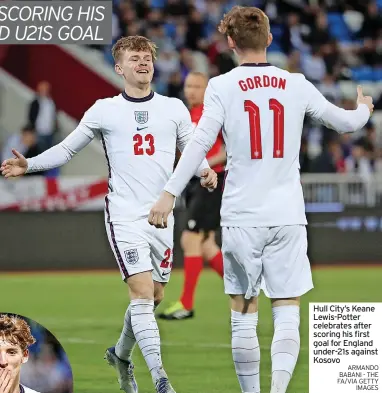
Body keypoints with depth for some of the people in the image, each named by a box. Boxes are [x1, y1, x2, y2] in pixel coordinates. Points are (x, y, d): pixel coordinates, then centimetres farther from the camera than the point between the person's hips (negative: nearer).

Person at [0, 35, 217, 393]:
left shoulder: (174, 108, 8)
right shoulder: (104, 111, 3)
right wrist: (29, 165, -3)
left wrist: (205, 172, -9)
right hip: (124, 216, -3)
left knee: (153, 297, 11)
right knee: (142, 293, -16)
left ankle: (121, 354, 38)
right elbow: (67, 149, 11)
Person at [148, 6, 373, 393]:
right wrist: (363, 110, 38)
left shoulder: (222, 87, -3)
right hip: (288, 216, 1)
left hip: (241, 217, -1)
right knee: (287, 316, -1)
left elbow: (200, 144, -13)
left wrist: (169, 194, -12)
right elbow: (346, 122, 16)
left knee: (244, 317, 10)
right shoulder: (296, 85, 4)